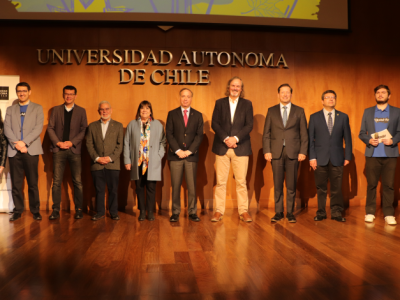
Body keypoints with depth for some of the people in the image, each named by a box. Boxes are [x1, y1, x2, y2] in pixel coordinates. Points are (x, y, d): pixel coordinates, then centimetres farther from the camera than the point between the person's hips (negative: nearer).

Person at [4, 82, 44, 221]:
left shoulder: (37, 108, 9)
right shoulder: (10, 109, 16)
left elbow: (38, 128, -3)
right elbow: (7, 129, 5)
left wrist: (24, 142, -13)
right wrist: (16, 143, -11)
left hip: (31, 150, -2)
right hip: (14, 151, 2)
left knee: (33, 183, 0)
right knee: (16, 183, 4)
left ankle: (35, 210, 8)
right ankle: (18, 210, 13)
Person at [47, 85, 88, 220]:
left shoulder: (81, 111, 9)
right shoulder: (56, 110, 12)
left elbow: (84, 130, 2)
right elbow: (50, 128, 7)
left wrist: (72, 142, -10)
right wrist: (57, 142, -7)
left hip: (74, 149, -1)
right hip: (58, 149, 1)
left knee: (77, 181, -2)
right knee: (56, 181, 0)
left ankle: (78, 209, 7)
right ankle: (56, 210, 7)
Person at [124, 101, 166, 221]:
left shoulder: (158, 124, 9)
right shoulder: (132, 124, 10)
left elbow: (163, 141, 9)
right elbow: (126, 143, 8)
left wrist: (159, 156, -3)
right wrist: (127, 160, 1)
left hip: (152, 163, -1)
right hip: (137, 162, 1)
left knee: (151, 187, -2)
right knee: (139, 187, 5)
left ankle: (150, 212, 10)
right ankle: (142, 211, 16)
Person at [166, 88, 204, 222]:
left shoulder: (198, 115, 10)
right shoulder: (172, 114, 8)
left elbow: (199, 135, 3)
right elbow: (169, 134, 2)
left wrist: (189, 151, -8)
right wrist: (178, 150, -9)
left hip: (191, 155, 1)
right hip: (175, 155, 0)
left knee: (192, 186, 1)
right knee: (175, 186, 1)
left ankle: (192, 212, 10)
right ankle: (175, 212, 10)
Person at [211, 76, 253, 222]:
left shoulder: (247, 104, 10)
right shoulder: (220, 103, 10)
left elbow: (249, 125, 1)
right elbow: (214, 123, 2)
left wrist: (236, 138, -12)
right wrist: (226, 138, -11)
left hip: (241, 148, 0)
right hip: (222, 147, 0)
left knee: (241, 181, 1)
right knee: (220, 181, 2)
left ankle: (244, 211, 11)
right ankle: (219, 211, 10)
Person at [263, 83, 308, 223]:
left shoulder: (299, 111, 8)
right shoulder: (271, 111, 9)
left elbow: (304, 134, 5)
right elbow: (266, 133, 6)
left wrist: (303, 151, -4)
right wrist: (267, 151, -3)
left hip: (293, 152, 0)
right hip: (276, 152, 0)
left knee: (291, 185, 4)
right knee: (277, 185, 4)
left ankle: (290, 213, 14)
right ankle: (278, 212, 14)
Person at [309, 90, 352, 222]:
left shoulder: (343, 117, 9)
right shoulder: (314, 117, 6)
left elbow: (347, 138, 9)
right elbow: (310, 139, 2)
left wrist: (348, 156, 3)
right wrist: (312, 157, -5)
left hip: (337, 158, 1)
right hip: (320, 158, -1)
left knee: (336, 188, 3)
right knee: (321, 188, 5)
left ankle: (336, 213, 15)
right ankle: (321, 213, 16)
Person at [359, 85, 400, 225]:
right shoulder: (367, 112, 12)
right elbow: (361, 133, 9)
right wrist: (369, 140, -10)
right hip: (372, 154, 1)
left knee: (388, 185, 1)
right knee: (371, 184, 4)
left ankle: (389, 214, 10)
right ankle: (370, 212, 13)